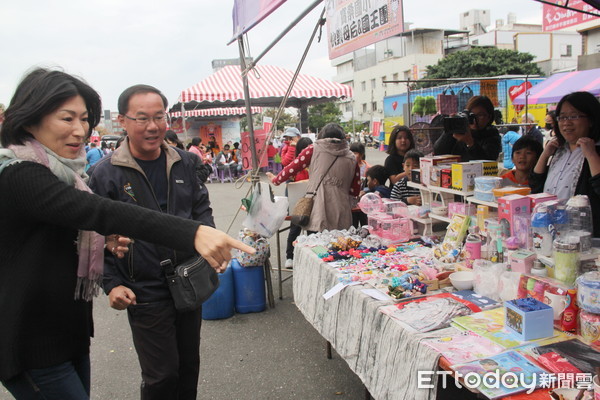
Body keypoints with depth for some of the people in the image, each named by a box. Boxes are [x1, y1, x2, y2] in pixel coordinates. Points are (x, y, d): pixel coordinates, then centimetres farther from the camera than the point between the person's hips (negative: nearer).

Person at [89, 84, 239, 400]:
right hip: (145, 294, -4)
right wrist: (112, 284, -13)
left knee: (189, 365, 20)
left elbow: (201, 208, 13)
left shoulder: (183, 163, 2)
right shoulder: (106, 173, -10)